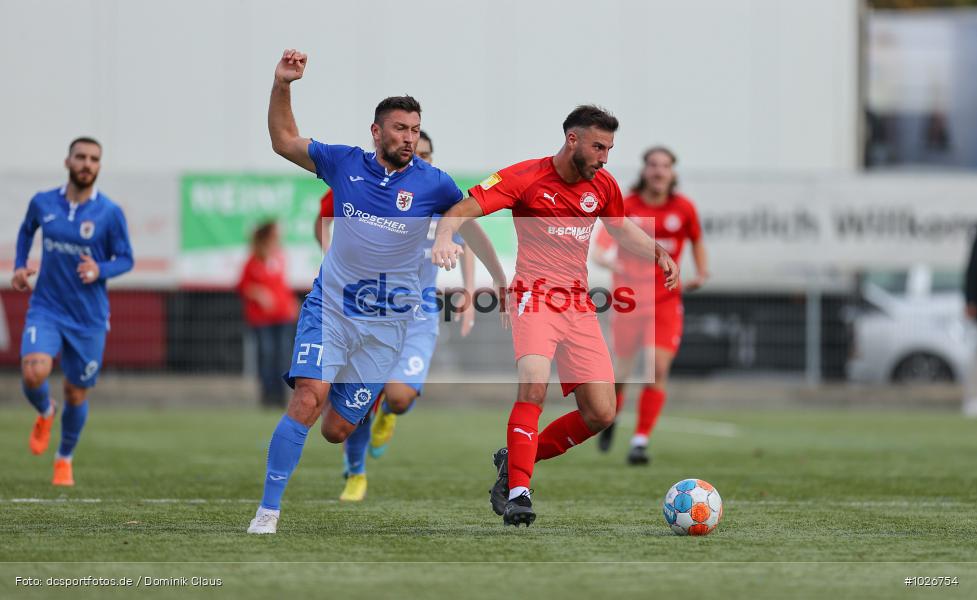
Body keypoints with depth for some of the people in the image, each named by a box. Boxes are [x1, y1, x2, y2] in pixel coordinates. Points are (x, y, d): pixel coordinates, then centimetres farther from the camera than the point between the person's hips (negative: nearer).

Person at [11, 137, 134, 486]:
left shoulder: (110, 213, -8)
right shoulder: (43, 203, -1)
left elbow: (125, 259, 0)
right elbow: (27, 231, 21)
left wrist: (100, 270, -21)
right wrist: (19, 266, 7)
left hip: (89, 317, 0)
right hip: (46, 309, 1)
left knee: (76, 395, 8)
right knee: (34, 373, -24)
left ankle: (64, 459, 35)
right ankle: (45, 413, 13)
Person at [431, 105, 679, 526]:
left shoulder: (603, 185, 8)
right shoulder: (527, 177, -9)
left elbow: (621, 229, 28)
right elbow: (463, 208, -16)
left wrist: (658, 253, 10)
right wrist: (444, 237, -37)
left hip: (578, 305, 6)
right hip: (534, 297, -6)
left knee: (601, 414, -2)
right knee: (535, 385, -30)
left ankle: (516, 460, 16)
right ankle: (517, 493, -26)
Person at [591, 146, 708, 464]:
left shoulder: (683, 208, -1)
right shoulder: (626, 207, -7)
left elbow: (697, 240, 18)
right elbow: (600, 249, -13)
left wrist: (701, 274, 5)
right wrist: (609, 261, -35)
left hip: (666, 300, 1)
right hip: (628, 297, -1)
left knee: (658, 368, -15)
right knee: (622, 369, 6)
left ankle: (640, 441, -10)